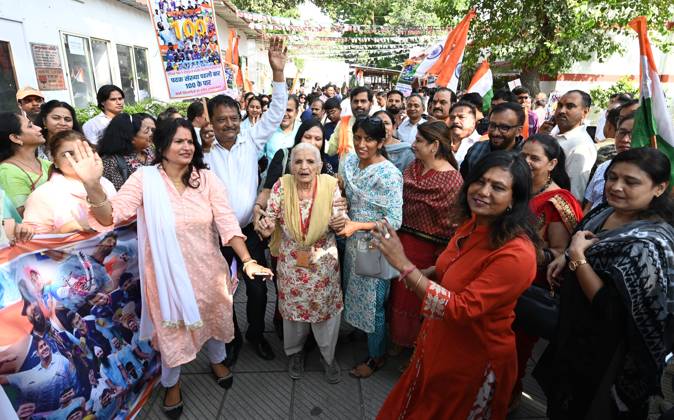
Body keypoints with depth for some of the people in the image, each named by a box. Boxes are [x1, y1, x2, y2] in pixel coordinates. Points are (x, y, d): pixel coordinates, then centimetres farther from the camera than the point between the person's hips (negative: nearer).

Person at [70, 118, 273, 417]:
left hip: (207, 270, 2)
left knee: (214, 318, 23)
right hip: (169, 274, -2)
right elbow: (110, 216, -18)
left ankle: (217, 360, 56)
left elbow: (226, 221, -13)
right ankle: (171, 383, 47)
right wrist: (93, 186, -38)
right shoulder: (145, 179, -11)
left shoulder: (206, 178, -8)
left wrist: (248, 261, -22)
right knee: (172, 328, 17)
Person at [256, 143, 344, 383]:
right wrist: (267, 227, -28)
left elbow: (338, 222, -6)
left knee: (327, 307, 11)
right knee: (292, 306, 16)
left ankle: (328, 355, 38)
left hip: (324, 260, 0)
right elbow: (271, 217, -6)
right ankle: (294, 352, 45)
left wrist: (339, 223, -29)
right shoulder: (281, 186, -12)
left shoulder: (330, 185, -12)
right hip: (290, 260, 1)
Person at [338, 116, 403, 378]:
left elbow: (394, 221, -20)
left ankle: (376, 356, 30)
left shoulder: (389, 174, -20)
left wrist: (357, 225, -27)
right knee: (354, 294, 22)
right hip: (353, 241, 6)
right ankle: (359, 330, 50)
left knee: (373, 302, 8)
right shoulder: (350, 162, 0)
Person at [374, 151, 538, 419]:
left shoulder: (516, 254, -31)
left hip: (474, 360, -7)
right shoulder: (473, 224, -7)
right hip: (441, 343, 7)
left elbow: (461, 309, -34)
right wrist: (424, 275, -6)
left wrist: (403, 265, -37)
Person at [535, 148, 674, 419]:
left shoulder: (649, 243, -31)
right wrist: (567, 257, -3)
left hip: (606, 357, -8)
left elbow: (610, 307, -32)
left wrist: (577, 255, -30)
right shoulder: (606, 212, -5)